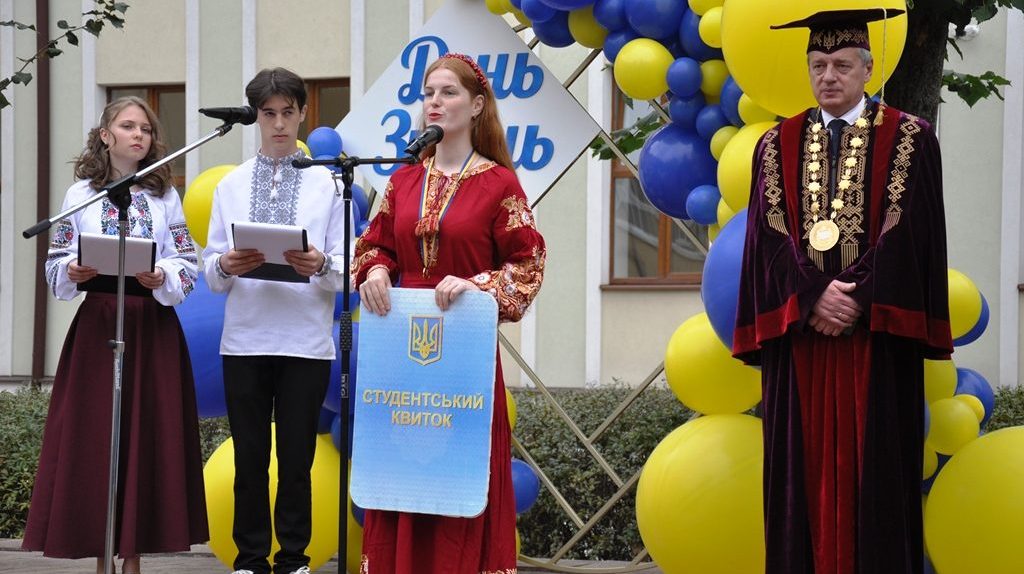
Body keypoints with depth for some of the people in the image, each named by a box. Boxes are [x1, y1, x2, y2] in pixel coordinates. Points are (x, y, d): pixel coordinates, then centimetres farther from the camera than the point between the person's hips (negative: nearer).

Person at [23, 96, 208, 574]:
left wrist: (162, 276, -17)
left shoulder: (165, 197, 9)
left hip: (153, 324, 1)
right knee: (93, 436, -3)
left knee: (148, 433, 0)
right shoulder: (81, 194, 6)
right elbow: (56, 265, 4)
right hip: (97, 323, -1)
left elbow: (187, 263, 2)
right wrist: (73, 272, -17)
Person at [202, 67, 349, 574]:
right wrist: (226, 266, -16)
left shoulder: (327, 184, 4)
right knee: (250, 457, 6)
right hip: (244, 338, 2)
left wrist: (320, 266, -21)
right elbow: (211, 273, 7)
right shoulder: (231, 185, 10)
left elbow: (345, 271, 0)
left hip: (306, 341, -1)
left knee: (297, 458, 3)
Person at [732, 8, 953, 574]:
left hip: (876, 332, -2)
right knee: (803, 465, 2)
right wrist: (814, 295, -12)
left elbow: (908, 232, -5)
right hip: (798, 331, 2)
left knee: (875, 467, -2)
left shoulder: (909, 140, 4)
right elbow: (770, 235, 2)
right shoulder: (777, 145, 12)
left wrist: (857, 299, -13)